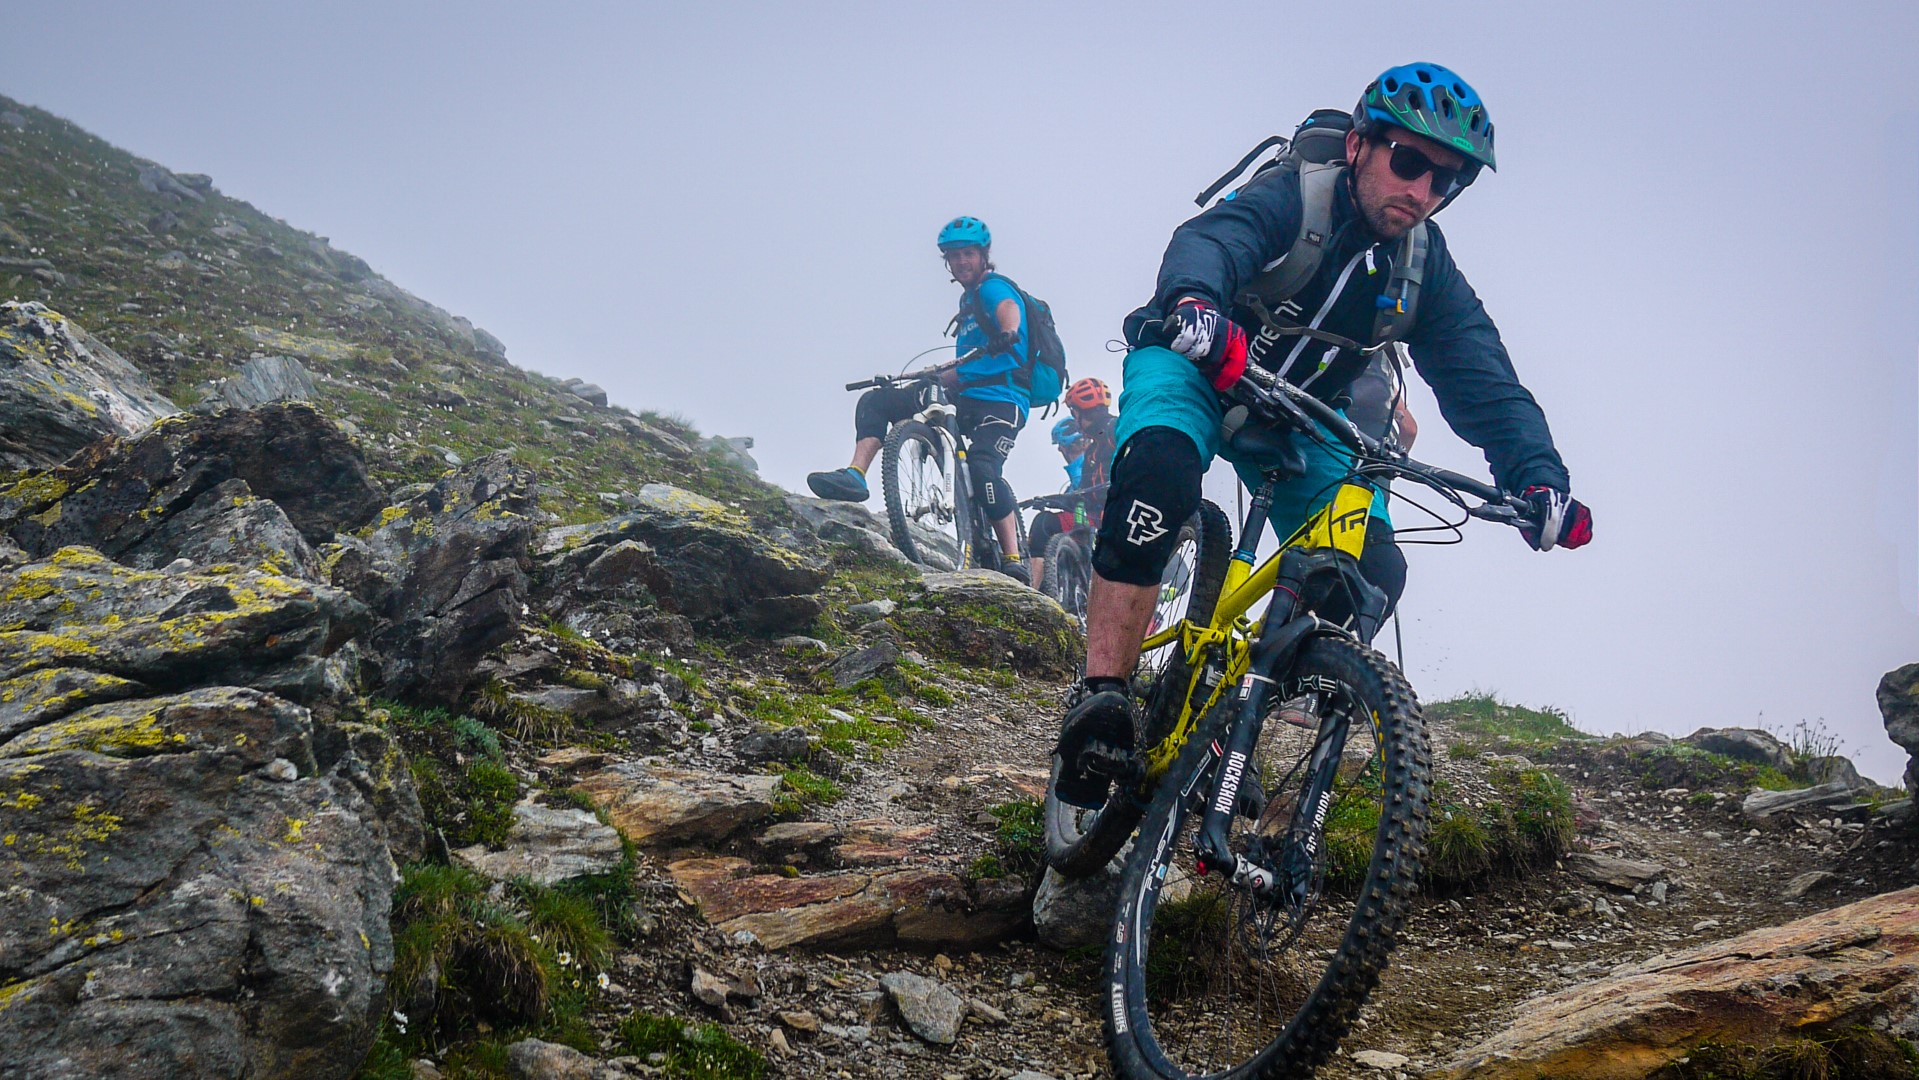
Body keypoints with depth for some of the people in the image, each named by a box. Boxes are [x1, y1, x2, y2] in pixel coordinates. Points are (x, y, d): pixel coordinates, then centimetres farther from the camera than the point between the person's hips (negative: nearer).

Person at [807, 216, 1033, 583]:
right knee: (876, 401, -3)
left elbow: (1008, 309, -28)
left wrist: (1008, 334, -49)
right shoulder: (968, 299, 25)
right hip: (964, 400, 9)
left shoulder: (994, 287, -1)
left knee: (982, 468, -33)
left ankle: (1014, 562, -26)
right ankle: (855, 476, -21)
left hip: (1001, 402, -9)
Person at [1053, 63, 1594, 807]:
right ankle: (1100, 697, -36)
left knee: (1374, 574, -16)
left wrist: (1539, 476, -36)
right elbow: (1209, 238, -44)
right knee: (1162, 466, -39)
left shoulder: (1427, 270, -9)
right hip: (1196, 364, -5)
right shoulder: (1291, 199, -23)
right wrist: (1193, 302, -69)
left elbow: (1483, 382, -17)